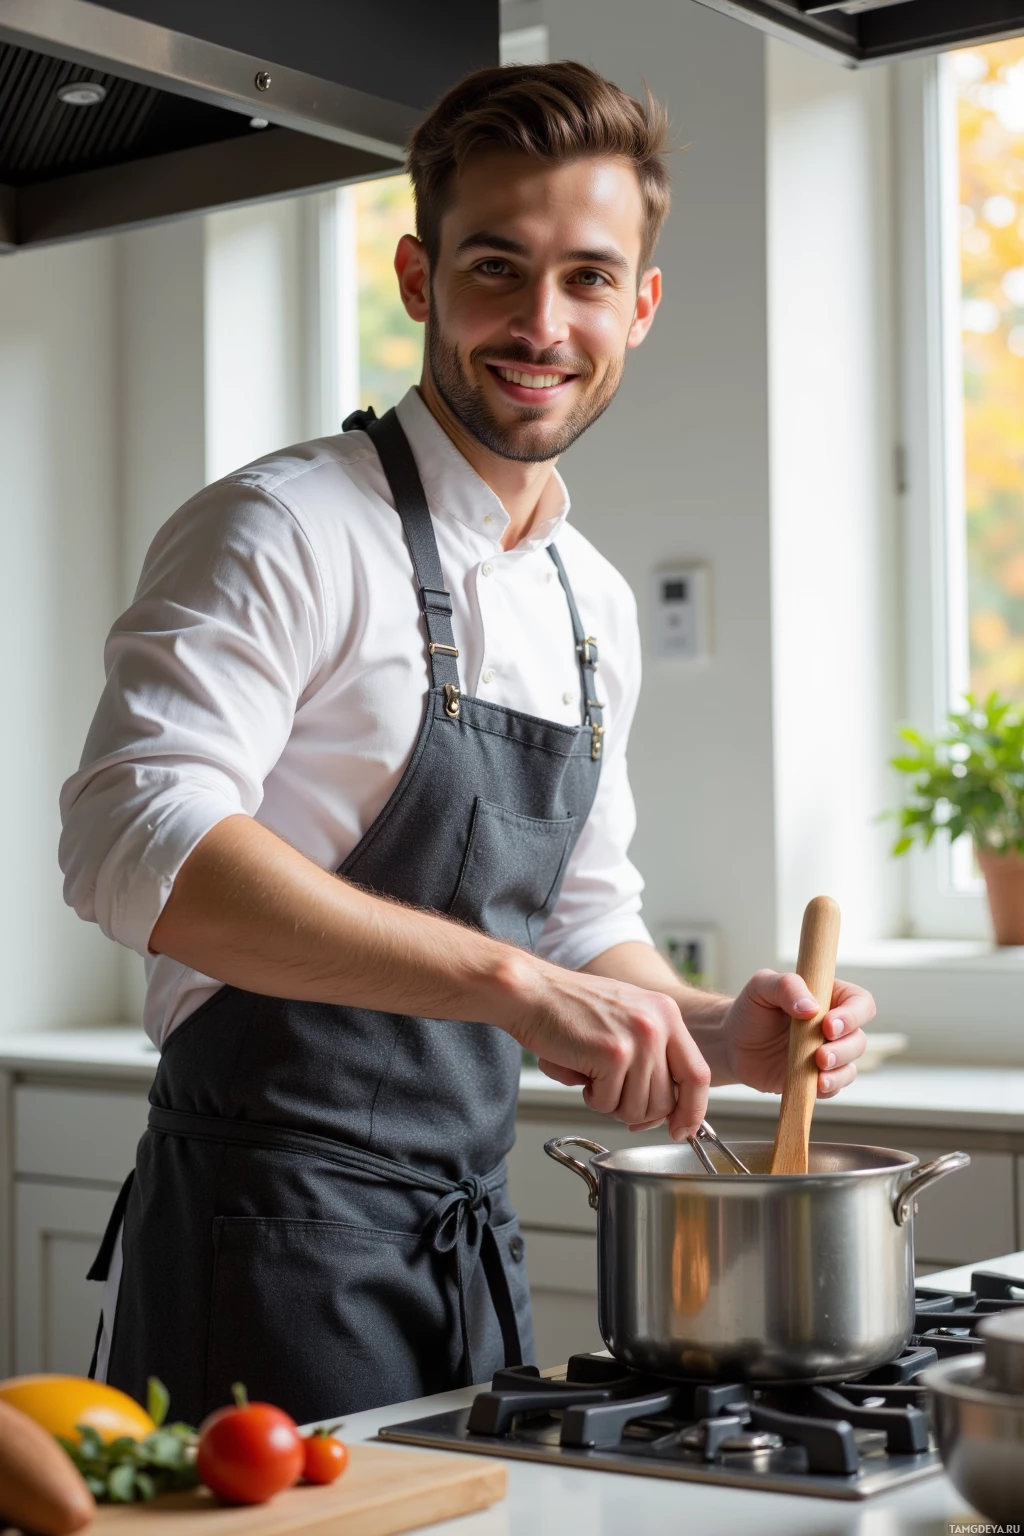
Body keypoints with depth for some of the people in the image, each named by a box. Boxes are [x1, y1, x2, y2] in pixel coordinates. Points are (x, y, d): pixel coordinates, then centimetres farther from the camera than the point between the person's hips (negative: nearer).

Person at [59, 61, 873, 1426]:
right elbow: (138, 838, -27)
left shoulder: (597, 607, 12)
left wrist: (719, 1035, 1)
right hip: (275, 1249, -7)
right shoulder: (284, 532, -12)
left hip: (475, 1248, 8)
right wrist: (512, 978, -32)